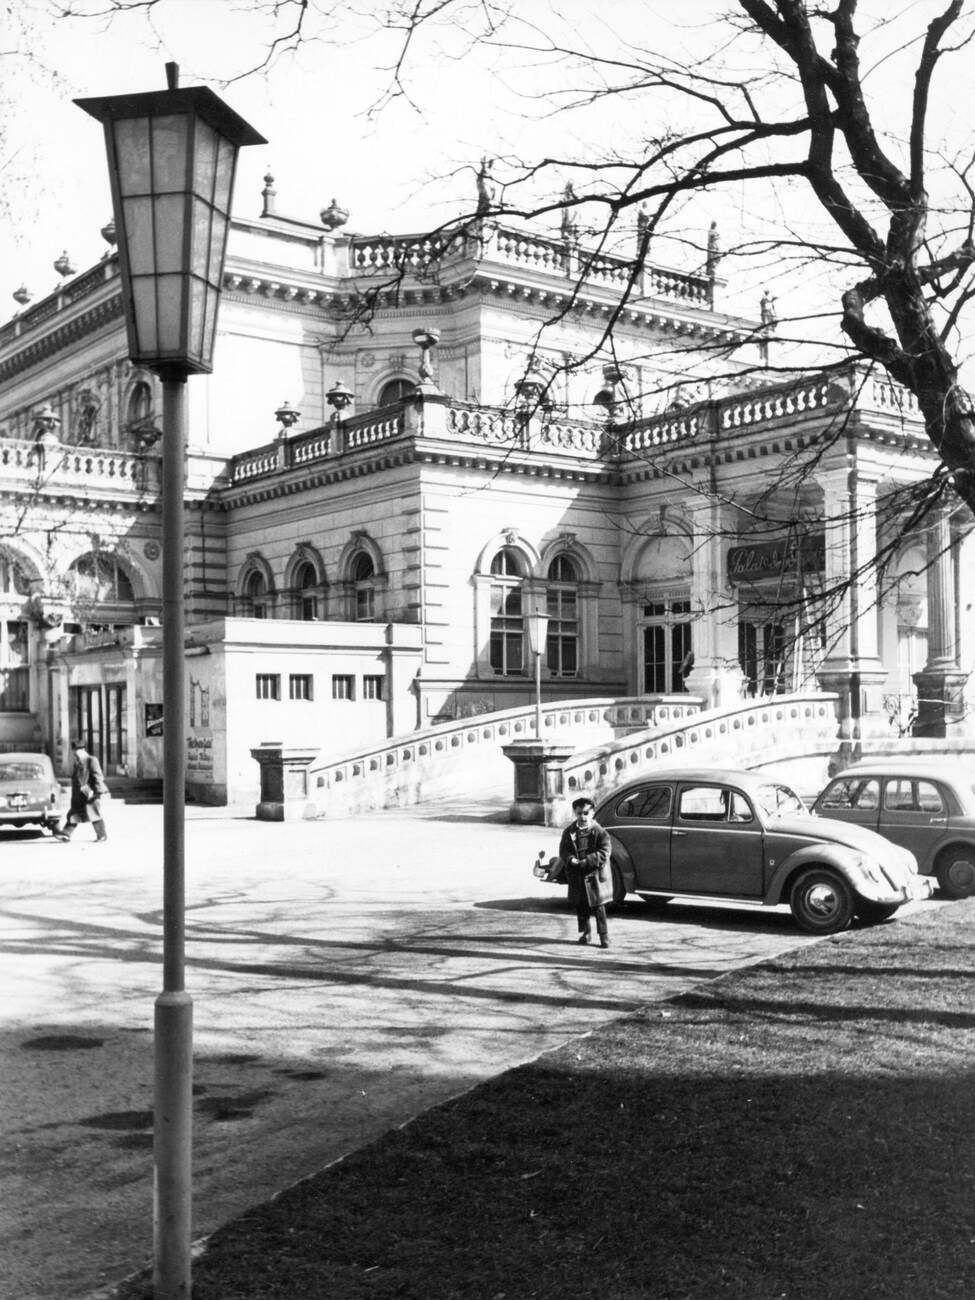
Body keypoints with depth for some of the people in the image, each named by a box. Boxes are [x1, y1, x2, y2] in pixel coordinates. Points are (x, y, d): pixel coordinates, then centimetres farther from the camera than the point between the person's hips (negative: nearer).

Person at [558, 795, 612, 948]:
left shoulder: (599, 832, -7)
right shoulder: (569, 831, 4)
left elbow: (603, 854, -12)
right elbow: (563, 850, 4)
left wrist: (586, 861, -22)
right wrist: (571, 860, -17)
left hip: (595, 874, -4)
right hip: (577, 876, 4)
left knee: (598, 907, 0)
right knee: (580, 906, 13)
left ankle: (604, 935, 9)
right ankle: (585, 933, 28)